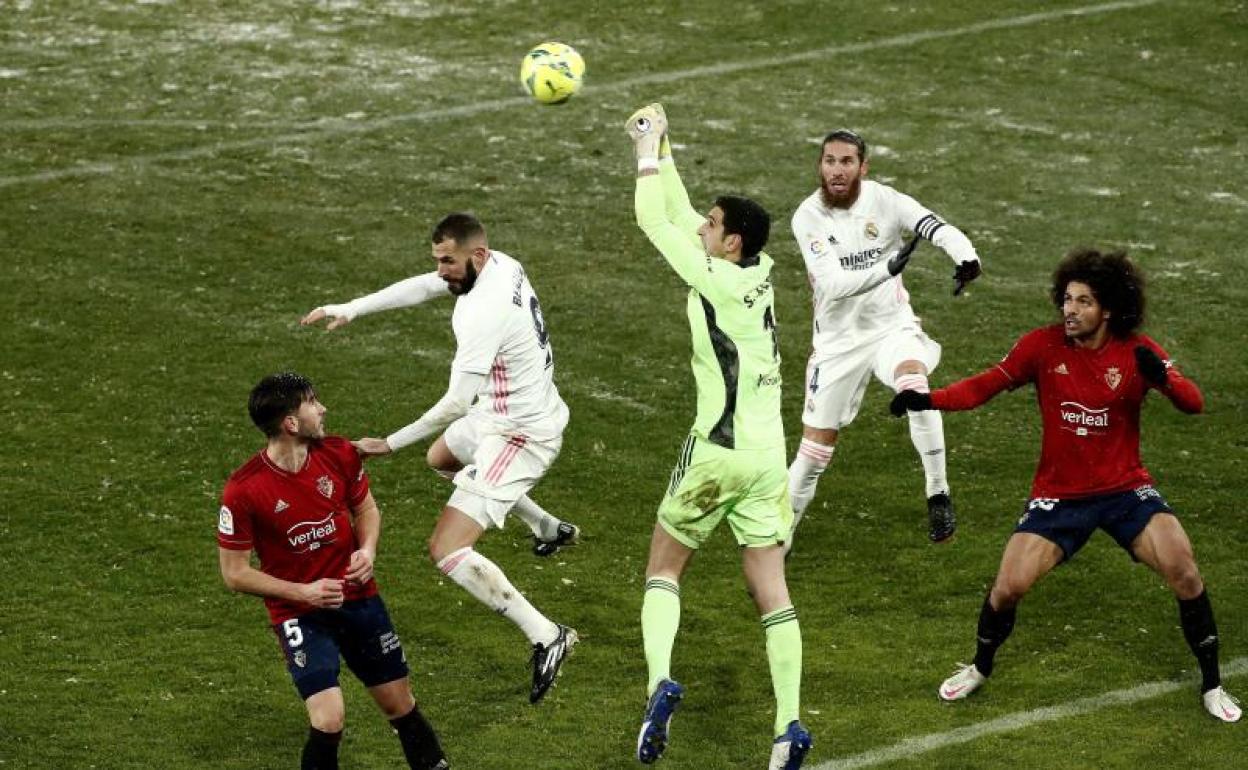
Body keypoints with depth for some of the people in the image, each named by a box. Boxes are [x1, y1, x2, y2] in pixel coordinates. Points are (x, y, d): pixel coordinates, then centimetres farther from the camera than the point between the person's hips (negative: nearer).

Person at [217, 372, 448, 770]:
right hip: (299, 615, -4)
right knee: (329, 721, -19)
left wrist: (368, 550, -8)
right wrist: (303, 592, -19)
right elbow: (234, 573, -11)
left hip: (358, 598, 4)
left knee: (401, 706, 12)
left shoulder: (338, 454, -7)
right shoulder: (243, 491, -20)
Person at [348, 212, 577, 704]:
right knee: (442, 453, 41)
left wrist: (390, 444, -27)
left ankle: (546, 637, -20)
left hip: (518, 437, -11)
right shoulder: (502, 266, -4)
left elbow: (456, 403, -32)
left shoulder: (483, 312, -32)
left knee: (446, 551, -18)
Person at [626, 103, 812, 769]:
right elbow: (681, 219, 19)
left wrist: (649, 153, 8)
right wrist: (662, 150, 21)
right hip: (768, 456, 6)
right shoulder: (757, 274, 7)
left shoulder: (715, 280, -12)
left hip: (717, 452, -6)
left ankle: (658, 679, -12)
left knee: (663, 569, 10)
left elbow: (655, 221, -4)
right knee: (771, 592, 3)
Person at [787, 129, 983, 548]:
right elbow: (832, 283, -23)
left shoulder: (884, 200, -11)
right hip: (838, 338, 1)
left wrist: (966, 255, -48)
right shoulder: (808, 217, -11)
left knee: (914, 381, -34)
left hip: (891, 325, -1)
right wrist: (886, 269, -37)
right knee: (816, 444, 3)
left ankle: (938, 495, -24)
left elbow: (936, 227, -27)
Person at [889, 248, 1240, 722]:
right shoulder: (1044, 345, -8)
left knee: (1182, 568, -18)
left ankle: (1211, 684, 1)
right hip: (1058, 495, 0)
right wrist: (928, 400, -19)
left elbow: (1194, 403, -16)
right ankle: (980, 669, 23)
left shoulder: (1137, 352, -9)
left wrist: (1162, 378, -37)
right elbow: (986, 385, -4)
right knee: (1009, 587, -9)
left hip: (1125, 489, 0)